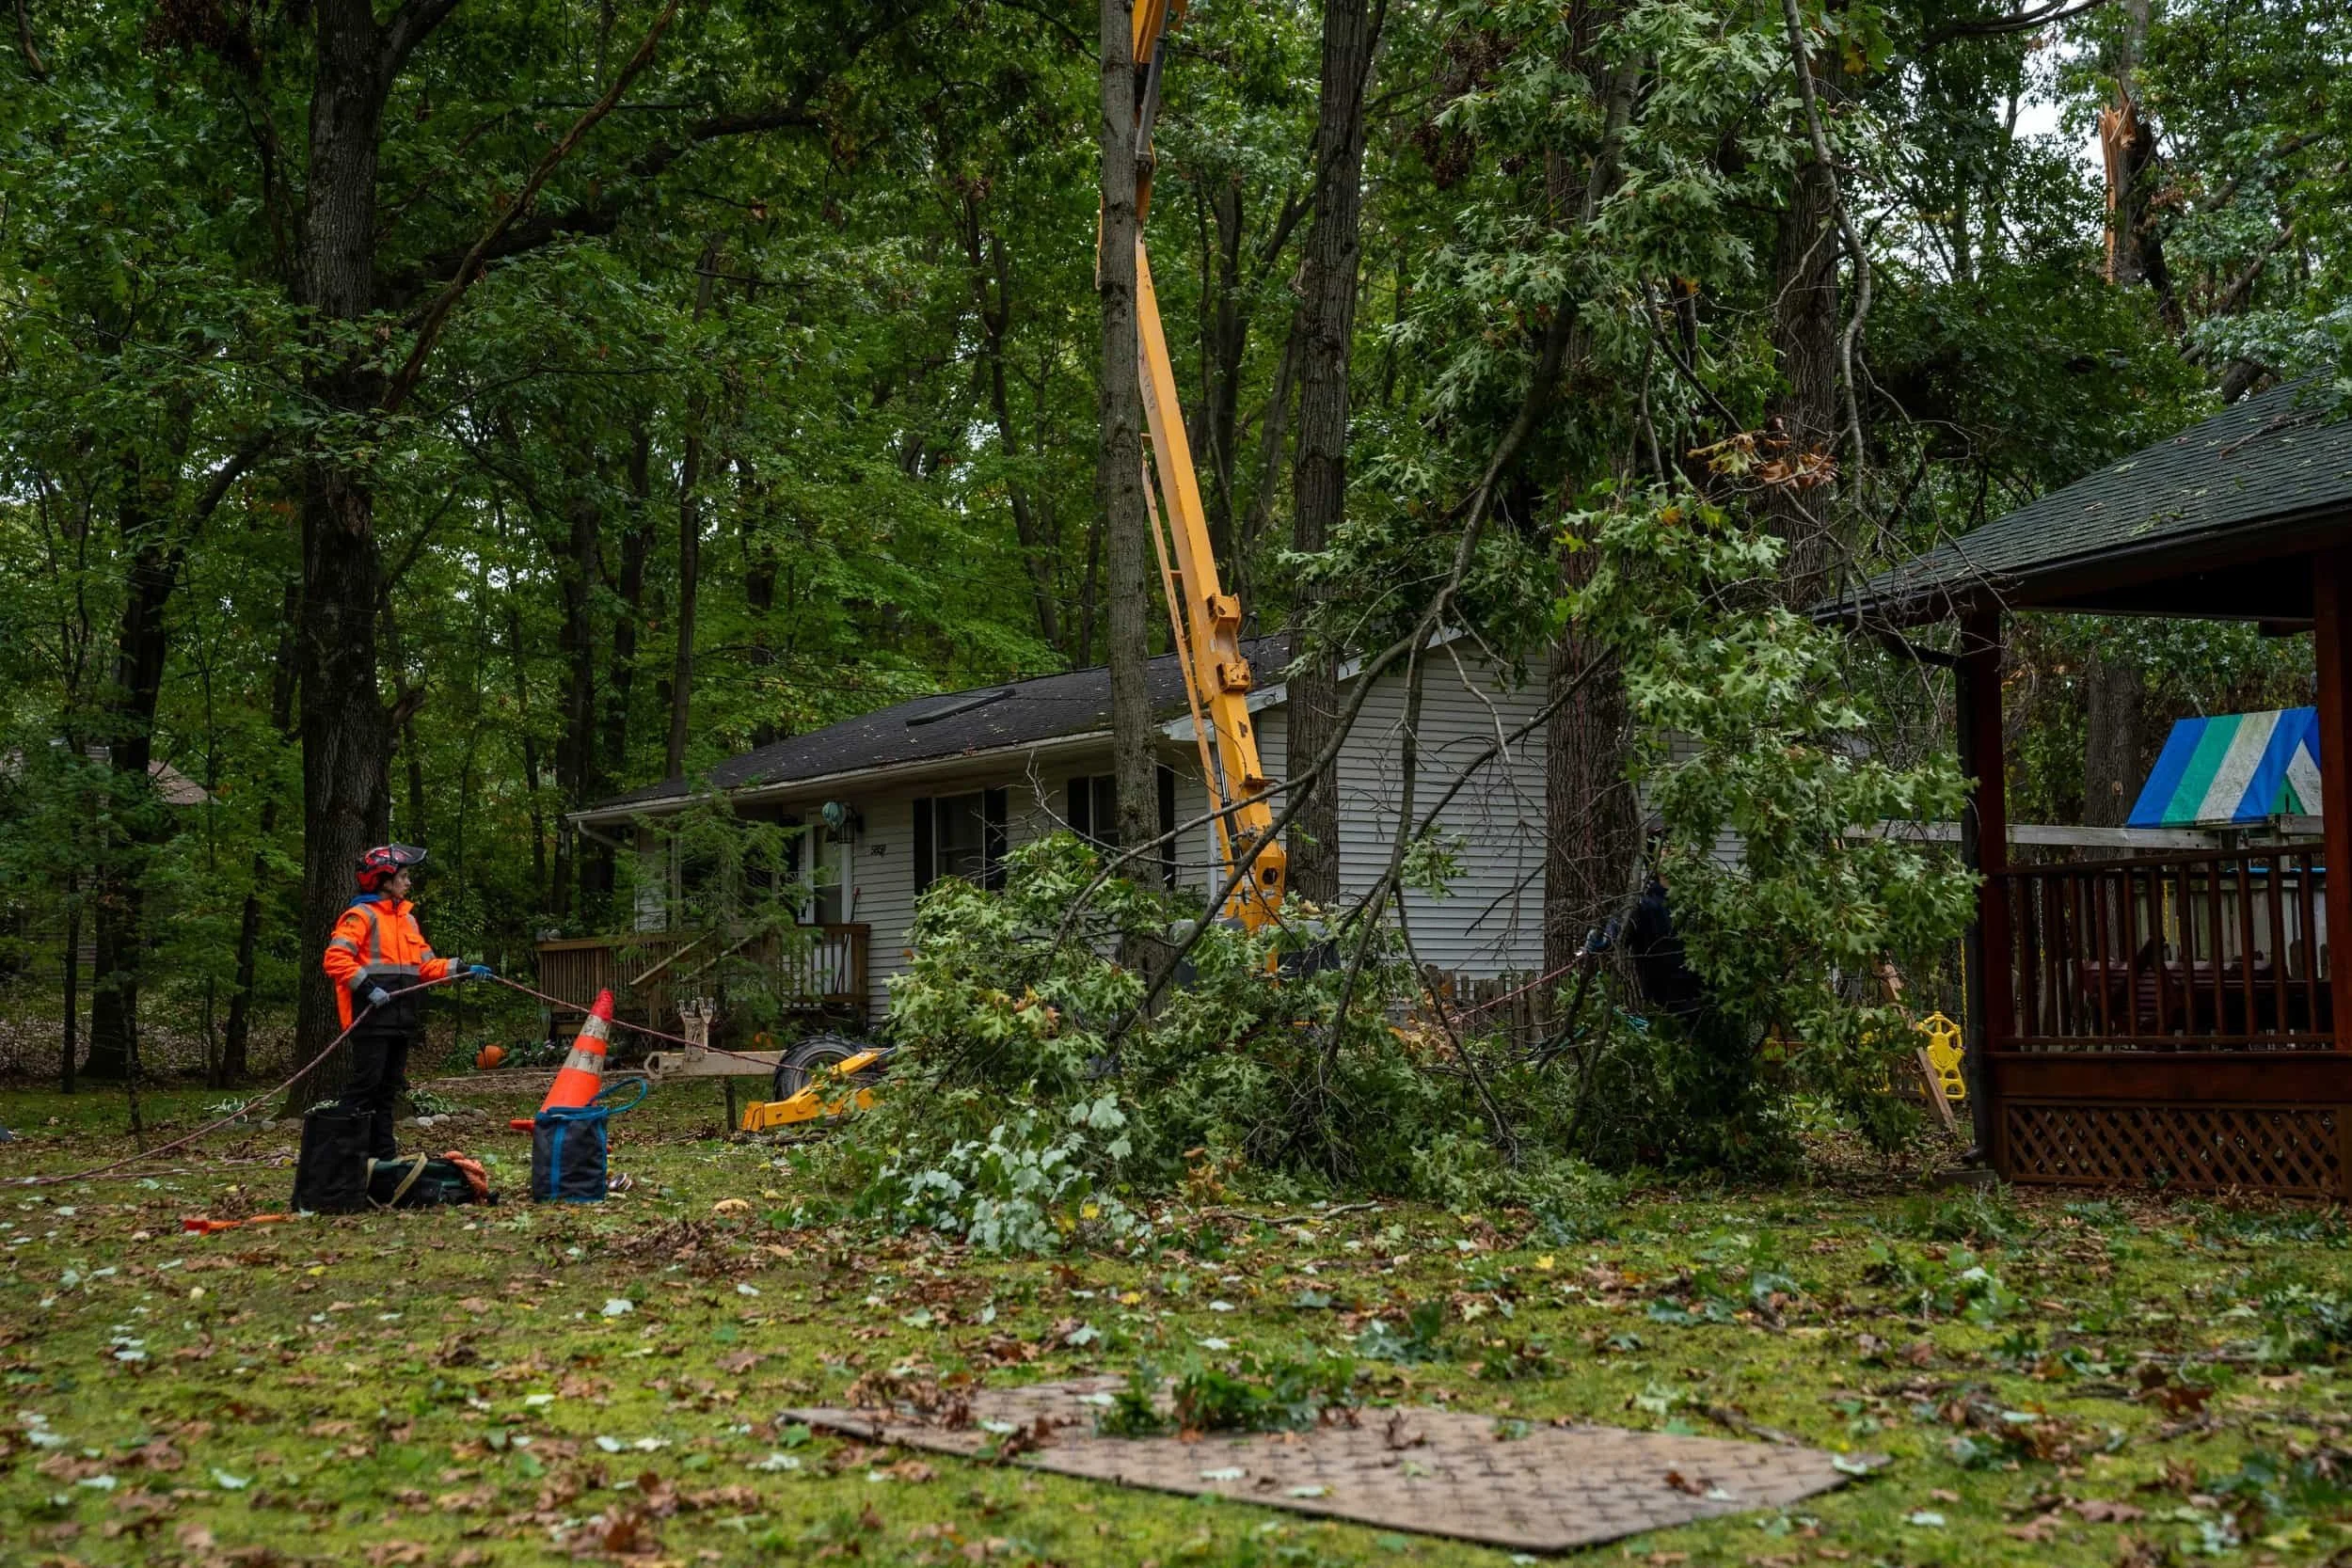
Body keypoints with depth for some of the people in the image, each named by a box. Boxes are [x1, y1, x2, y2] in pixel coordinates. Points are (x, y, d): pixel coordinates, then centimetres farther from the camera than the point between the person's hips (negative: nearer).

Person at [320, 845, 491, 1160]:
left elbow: (426, 965, 18)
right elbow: (335, 958, -16)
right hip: (372, 1018, -8)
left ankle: (383, 1155, 16)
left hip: (400, 1019, 8)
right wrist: (366, 986, -23)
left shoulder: (406, 918, 20)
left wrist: (462, 969, 6)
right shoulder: (362, 915, -6)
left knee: (389, 1088, 11)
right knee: (365, 1084, -12)